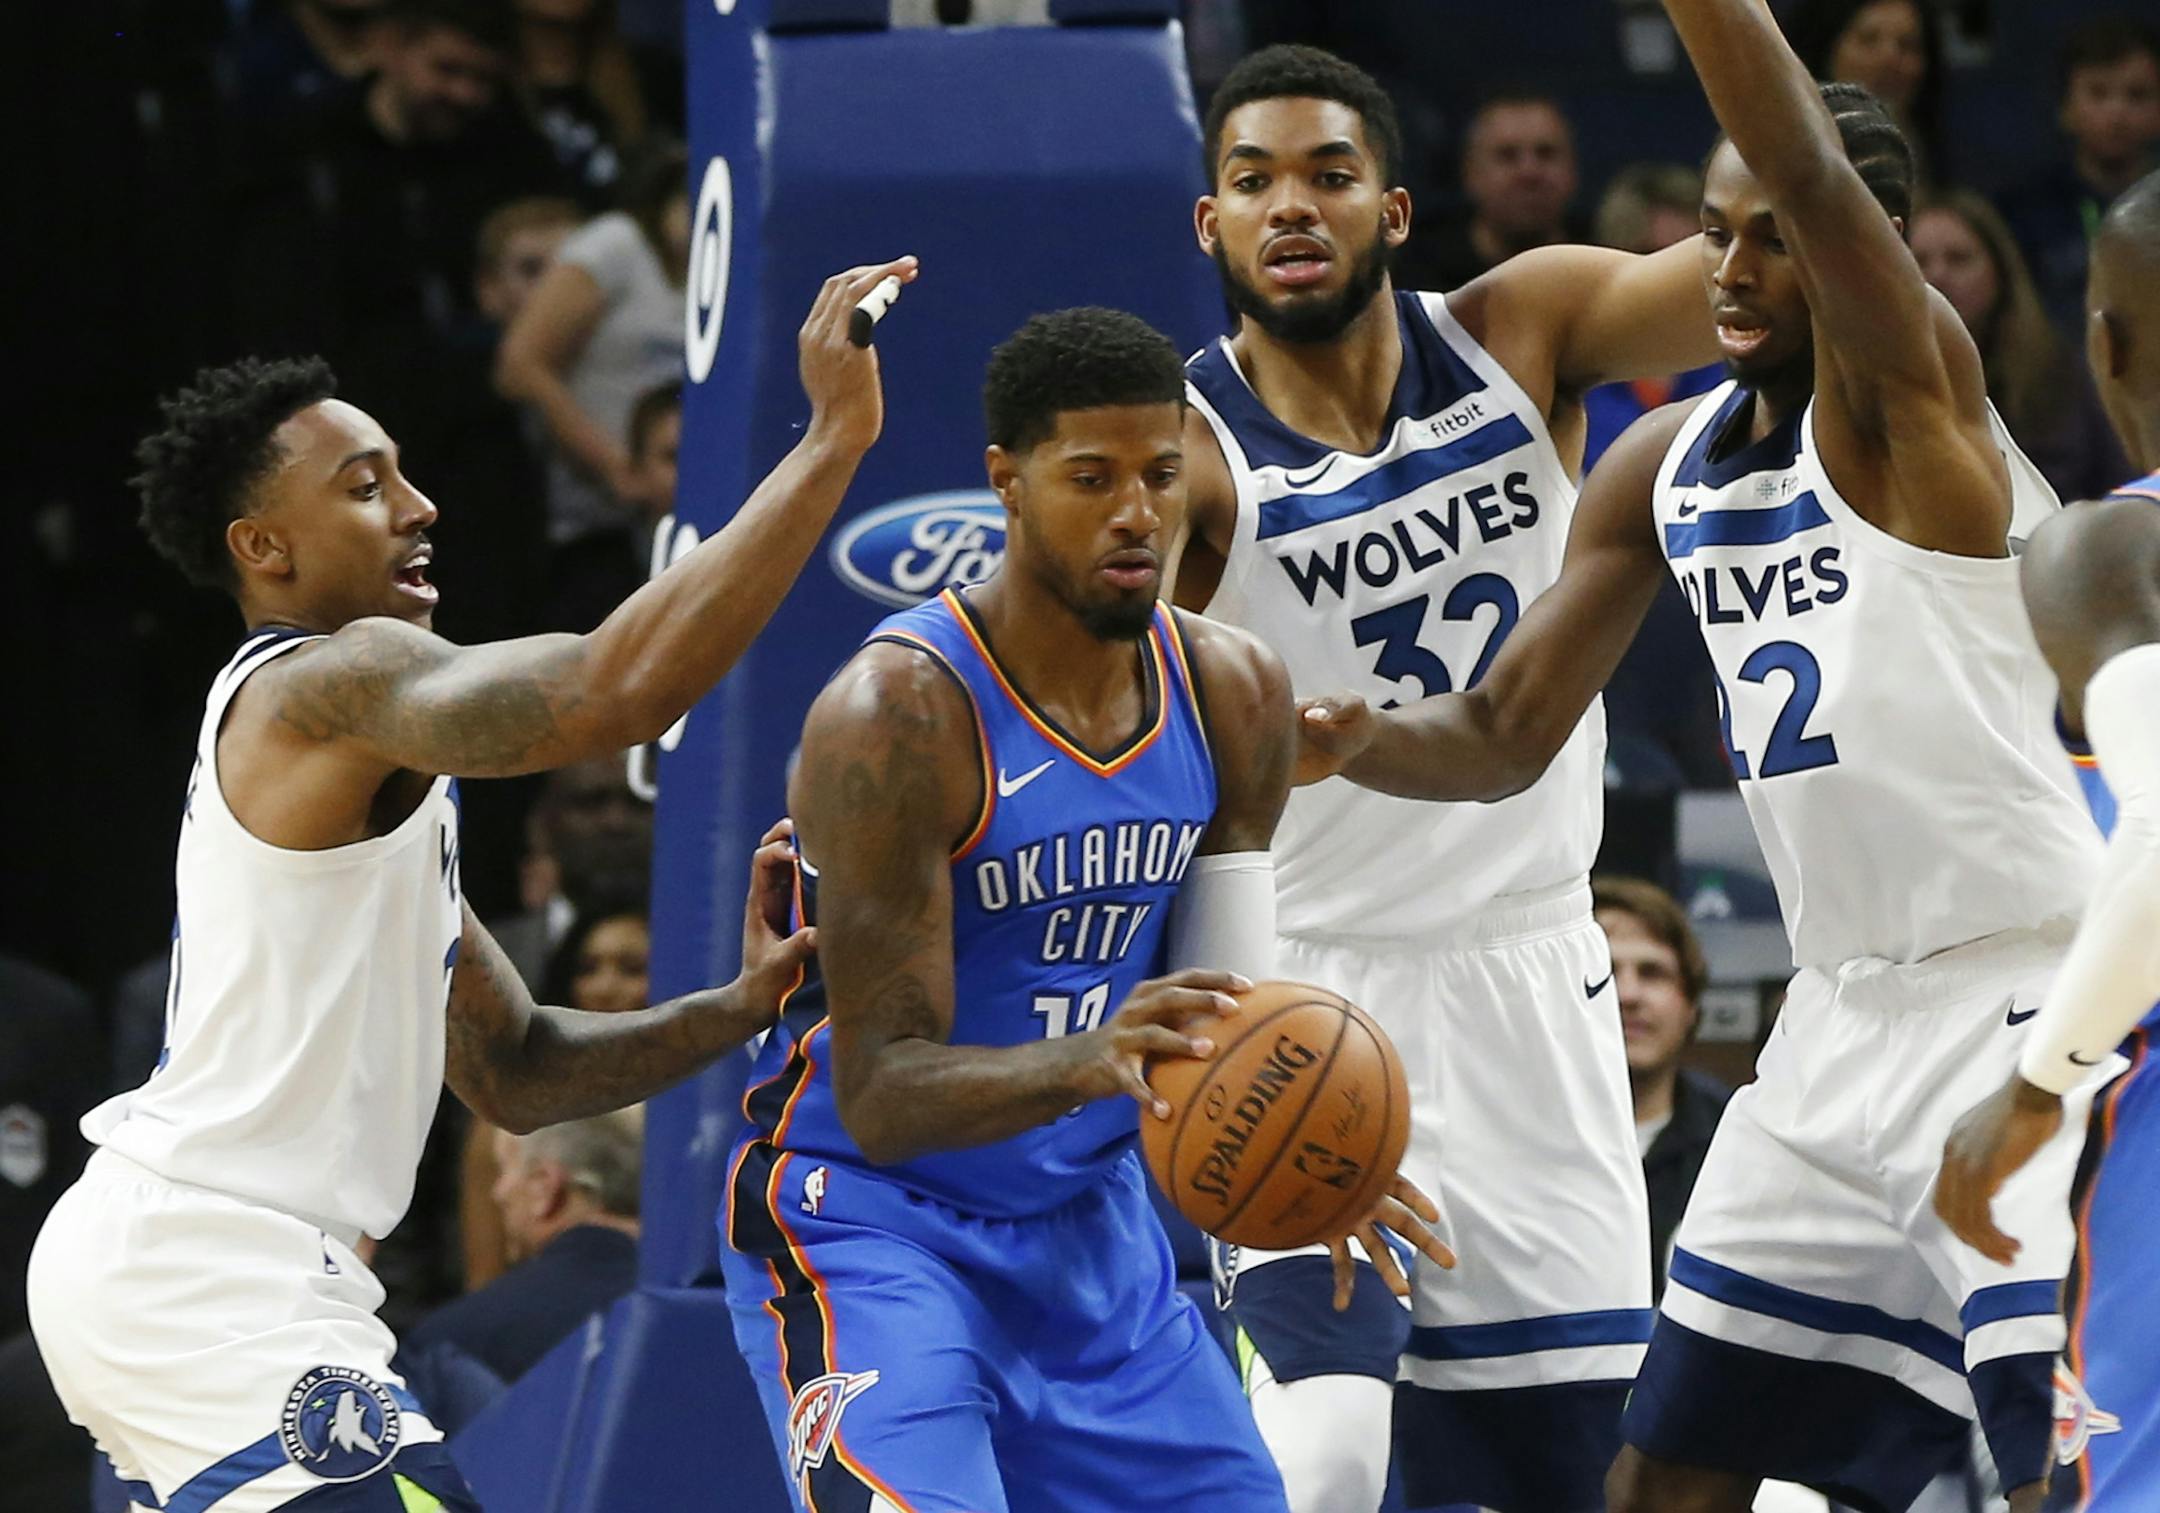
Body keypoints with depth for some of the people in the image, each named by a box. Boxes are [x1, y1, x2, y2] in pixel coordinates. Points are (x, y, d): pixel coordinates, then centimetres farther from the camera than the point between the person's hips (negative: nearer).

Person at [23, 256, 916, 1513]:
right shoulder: (327, 683, -11)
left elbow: (513, 1069, 21)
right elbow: (617, 690, -29)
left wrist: (741, 1007, 5)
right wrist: (835, 441, -27)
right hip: (214, 1280, -11)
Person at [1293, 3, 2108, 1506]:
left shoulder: (1907, 393, -13)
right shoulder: (1667, 468, 10)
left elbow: (1813, 175, -33)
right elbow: (1504, 736, 15)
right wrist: (1359, 738, -5)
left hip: (2029, 1000, -8)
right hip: (1847, 1012, 8)